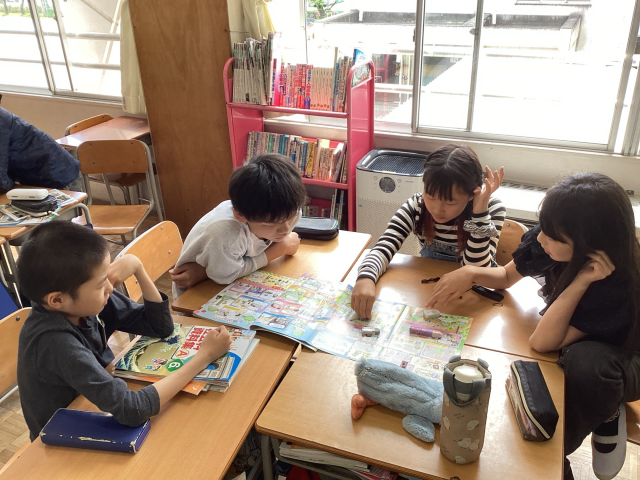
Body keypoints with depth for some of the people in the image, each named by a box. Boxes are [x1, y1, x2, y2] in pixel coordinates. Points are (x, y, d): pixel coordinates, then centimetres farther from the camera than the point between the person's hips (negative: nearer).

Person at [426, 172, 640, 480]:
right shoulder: (545, 240, -22)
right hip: (570, 346, 4)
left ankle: (605, 415, -7)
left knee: (587, 361, -39)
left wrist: (581, 280, -44)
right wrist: (470, 273, -23)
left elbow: (541, 342, -36)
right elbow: (507, 275, -2)